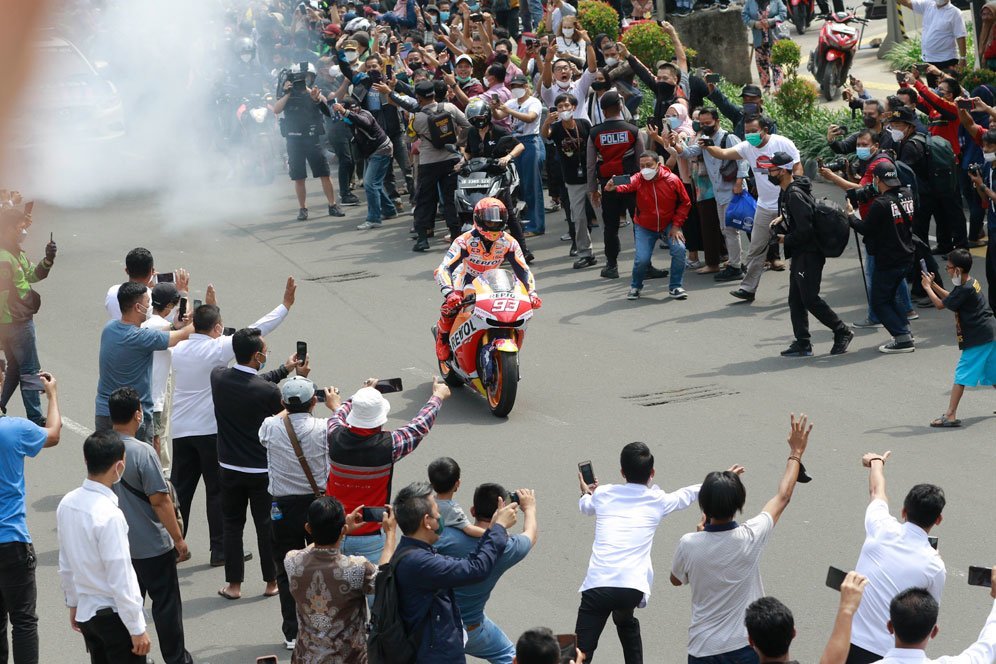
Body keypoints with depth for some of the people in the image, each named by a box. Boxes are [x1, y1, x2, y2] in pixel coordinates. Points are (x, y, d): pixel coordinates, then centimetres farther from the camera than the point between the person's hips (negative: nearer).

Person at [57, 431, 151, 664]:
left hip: (86, 612, 7)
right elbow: (121, 581, -22)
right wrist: (137, 629, -14)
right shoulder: (109, 515, -26)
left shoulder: (67, 503, -3)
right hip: (114, 616, -7)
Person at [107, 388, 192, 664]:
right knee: (165, 605, 9)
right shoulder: (143, 452, -22)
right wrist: (178, 539, -11)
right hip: (153, 547, -5)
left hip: (117, 546, 6)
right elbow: (159, 501, -20)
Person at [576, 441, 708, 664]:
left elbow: (585, 506, 42)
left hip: (597, 585, -1)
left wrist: (586, 493, 67)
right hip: (633, 587, 1)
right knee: (626, 623, 36)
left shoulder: (603, 494, 17)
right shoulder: (657, 500, 15)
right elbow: (689, 494, 35)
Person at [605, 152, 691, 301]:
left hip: (669, 225, 0)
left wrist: (676, 225, -9)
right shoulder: (638, 179, -14)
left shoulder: (673, 180, -13)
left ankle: (675, 287, -1)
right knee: (642, 259, -15)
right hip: (645, 227, 0)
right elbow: (627, 185, -37)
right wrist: (614, 187, -61)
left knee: (679, 249, -21)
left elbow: (685, 203, -2)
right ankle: (635, 287, 16)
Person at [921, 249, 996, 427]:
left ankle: (950, 415, -12)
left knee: (961, 375, -9)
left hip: (977, 339, -10)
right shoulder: (971, 282, 9)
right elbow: (950, 297, 24)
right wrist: (934, 285, 13)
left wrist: (927, 287, -1)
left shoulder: (965, 290, -21)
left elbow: (941, 304, -14)